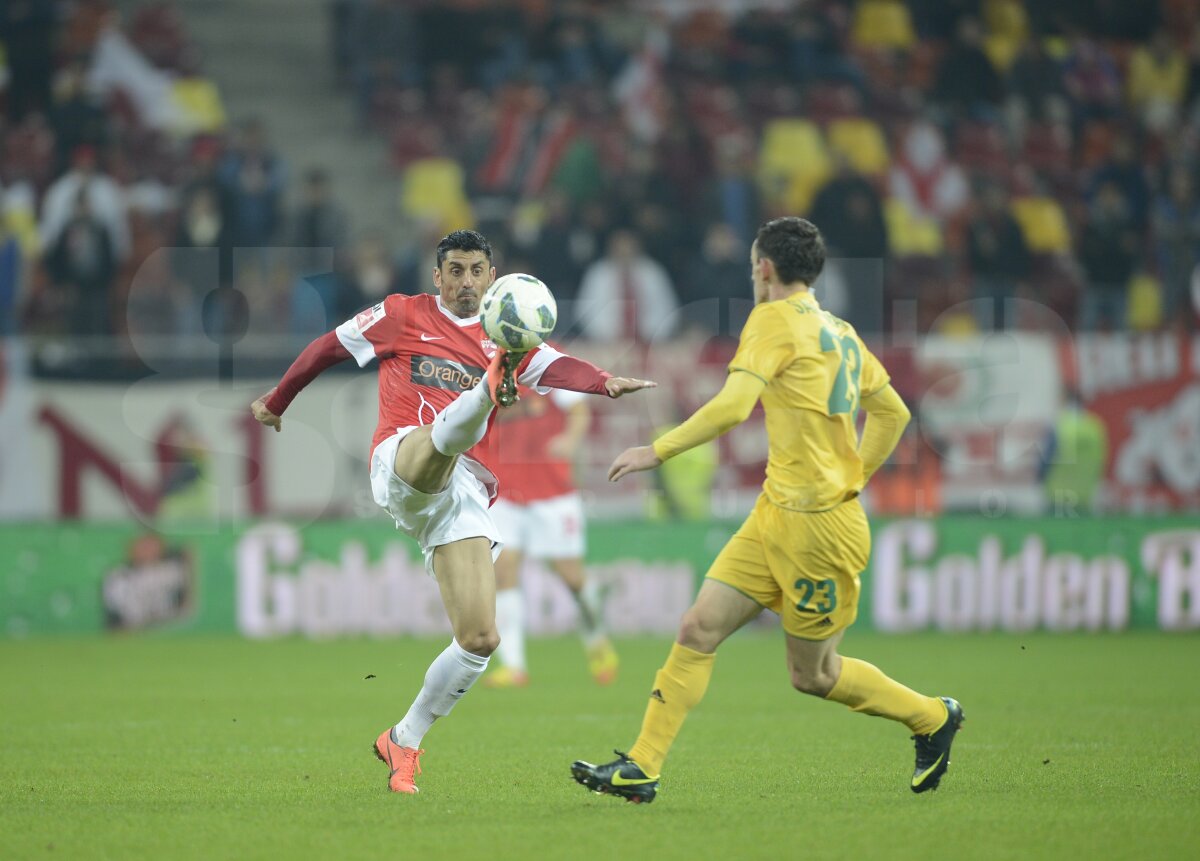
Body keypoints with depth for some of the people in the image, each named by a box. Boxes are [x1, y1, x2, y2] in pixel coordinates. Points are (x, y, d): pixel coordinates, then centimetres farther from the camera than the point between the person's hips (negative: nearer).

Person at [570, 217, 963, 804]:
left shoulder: (776, 320, -11)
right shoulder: (841, 332, 14)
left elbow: (732, 407, -22)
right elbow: (892, 414, 21)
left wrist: (658, 451, -15)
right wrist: (851, 477, 25)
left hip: (818, 527, -9)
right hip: (775, 516, 9)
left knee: (812, 675, 4)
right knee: (699, 629, 2)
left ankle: (933, 717, 22)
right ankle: (642, 767, 0)